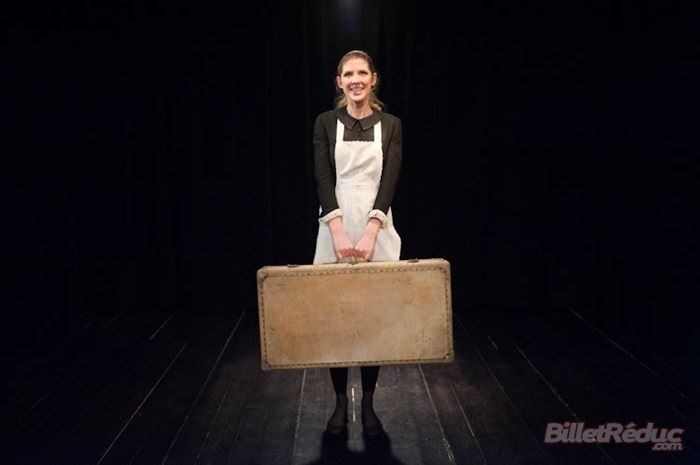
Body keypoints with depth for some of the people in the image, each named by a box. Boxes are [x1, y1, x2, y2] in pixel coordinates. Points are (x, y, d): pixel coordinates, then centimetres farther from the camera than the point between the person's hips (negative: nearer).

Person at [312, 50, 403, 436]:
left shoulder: (390, 125, 4)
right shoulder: (326, 122, 4)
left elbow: (389, 181, -7)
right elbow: (323, 179, -7)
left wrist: (369, 233, -21)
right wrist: (339, 232, -21)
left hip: (377, 228, 0)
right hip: (334, 228, 0)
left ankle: (368, 403, 20)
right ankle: (340, 402, 20)